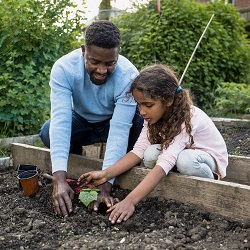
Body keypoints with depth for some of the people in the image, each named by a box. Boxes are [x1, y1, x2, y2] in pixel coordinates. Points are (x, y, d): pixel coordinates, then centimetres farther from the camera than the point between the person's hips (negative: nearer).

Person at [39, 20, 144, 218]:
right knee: (48, 133, -29)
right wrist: (59, 179, -47)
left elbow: (119, 131, -36)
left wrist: (105, 186, -44)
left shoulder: (129, 76, -32)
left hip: (113, 123, -1)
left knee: (142, 124, -33)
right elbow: (61, 120, -37)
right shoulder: (64, 68, -29)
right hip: (82, 123, 1)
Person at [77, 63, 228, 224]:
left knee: (185, 160, -39)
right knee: (151, 153, -26)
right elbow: (138, 150, -20)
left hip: (209, 156, -5)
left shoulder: (187, 119, -35)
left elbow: (164, 164, -45)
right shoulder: (154, 115, -14)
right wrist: (106, 174, -33)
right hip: (176, 154, 5)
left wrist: (130, 201, -52)